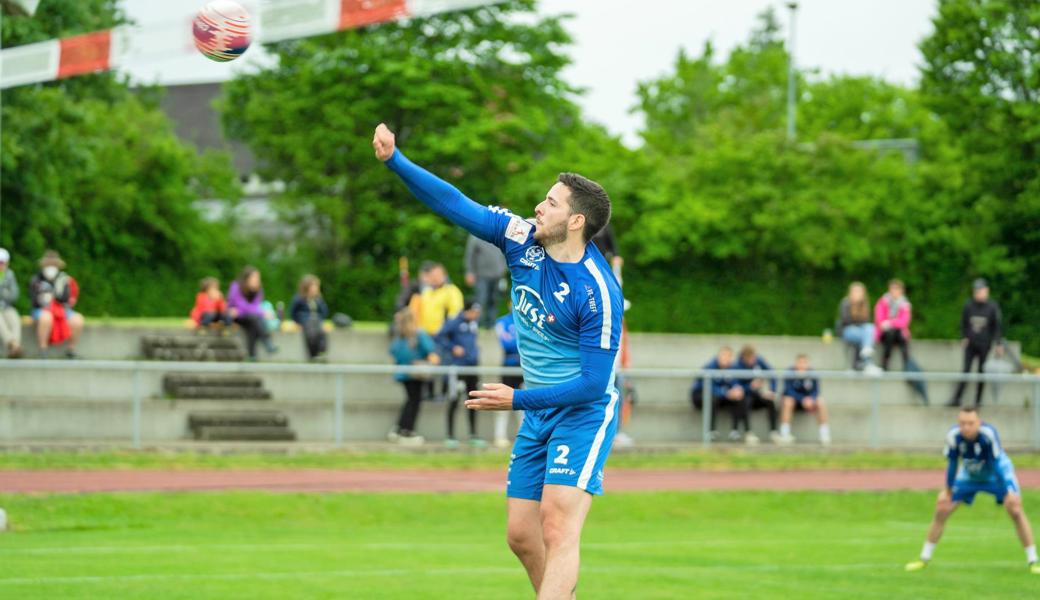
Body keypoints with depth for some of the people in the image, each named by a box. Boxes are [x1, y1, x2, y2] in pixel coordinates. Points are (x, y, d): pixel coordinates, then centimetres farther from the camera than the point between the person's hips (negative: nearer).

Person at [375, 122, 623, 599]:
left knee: (557, 527, -21)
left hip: (584, 412, -8)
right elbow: (455, 204, -1)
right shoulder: (521, 239, -4)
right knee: (521, 536, 8)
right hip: (538, 412, 8)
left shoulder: (597, 293, -23)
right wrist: (395, 160, -9)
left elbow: (593, 384, -23)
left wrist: (518, 400, -23)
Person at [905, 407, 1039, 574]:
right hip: (969, 475, 3)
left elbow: (996, 464, -31)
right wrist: (948, 491, -2)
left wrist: (1009, 492, -30)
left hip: (997, 473, -3)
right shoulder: (953, 435, -28)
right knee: (941, 509, -2)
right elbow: (952, 464, -12)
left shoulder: (988, 433, -37)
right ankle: (925, 559, 16)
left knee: (1015, 510, -20)